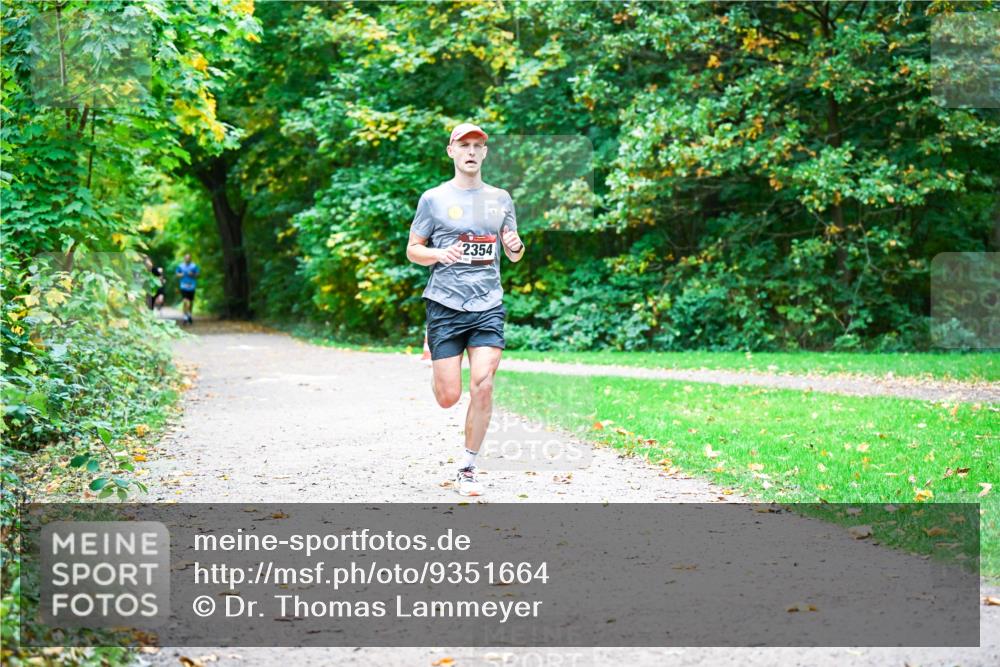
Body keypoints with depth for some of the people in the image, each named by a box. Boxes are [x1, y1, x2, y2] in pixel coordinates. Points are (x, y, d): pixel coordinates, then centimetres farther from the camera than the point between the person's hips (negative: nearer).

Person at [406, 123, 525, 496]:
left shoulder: (500, 199, 12)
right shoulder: (433, 199, 4)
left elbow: (514, 256, 18)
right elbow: (412, 250, 7)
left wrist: (516, 247, -6)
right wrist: (440, 254, -14)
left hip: (488, 306, 2)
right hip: (445, 306, -2)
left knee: (483, 387, -12)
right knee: (448, 398, -2)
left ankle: (467, 469, 3)